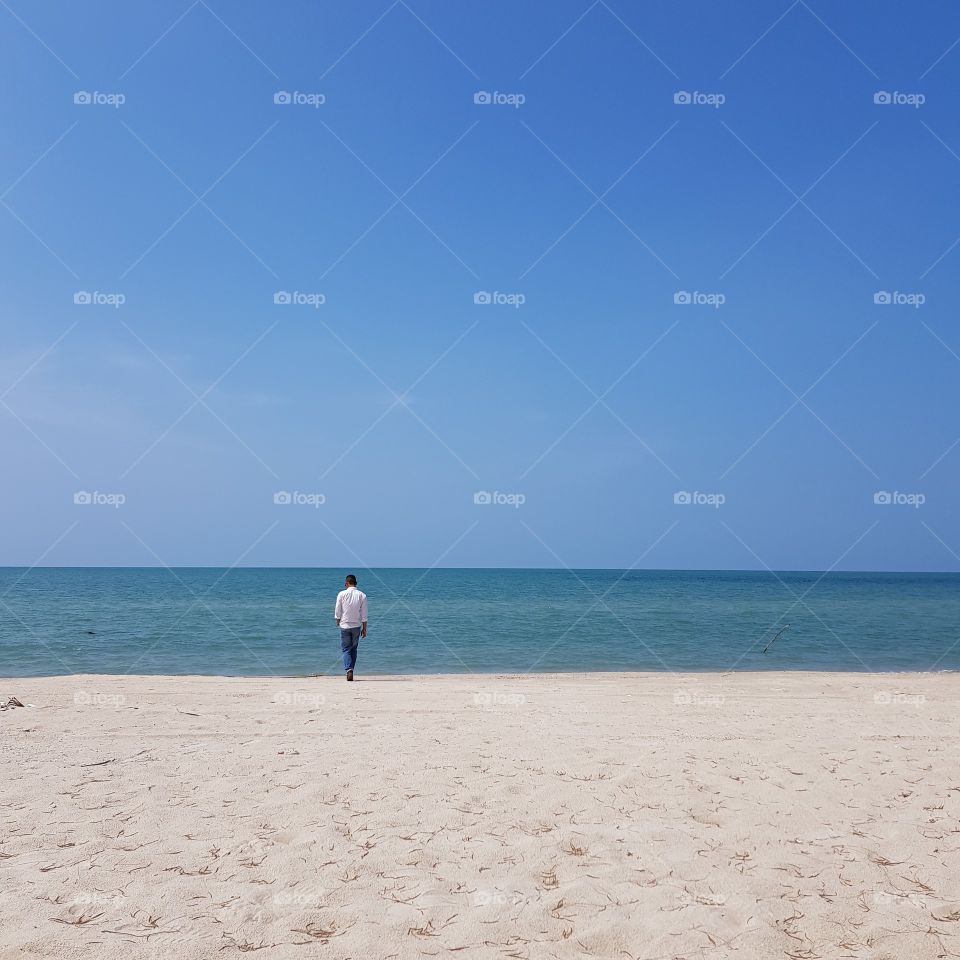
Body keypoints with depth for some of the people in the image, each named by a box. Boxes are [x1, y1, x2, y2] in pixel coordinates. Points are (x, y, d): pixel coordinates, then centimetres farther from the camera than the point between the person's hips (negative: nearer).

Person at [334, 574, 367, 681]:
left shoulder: (342, 594, -7)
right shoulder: (362, 595, -3)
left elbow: (337, 611, -2)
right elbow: (364, 614, -1)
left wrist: (338, 622, 16)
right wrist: (364, 629, 6)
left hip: (344, 626, -2)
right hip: (356, 626, 2)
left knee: (346, 649, 4)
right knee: (354, 649, 16)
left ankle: (349, 670, -14)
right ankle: (350, 670, 16)